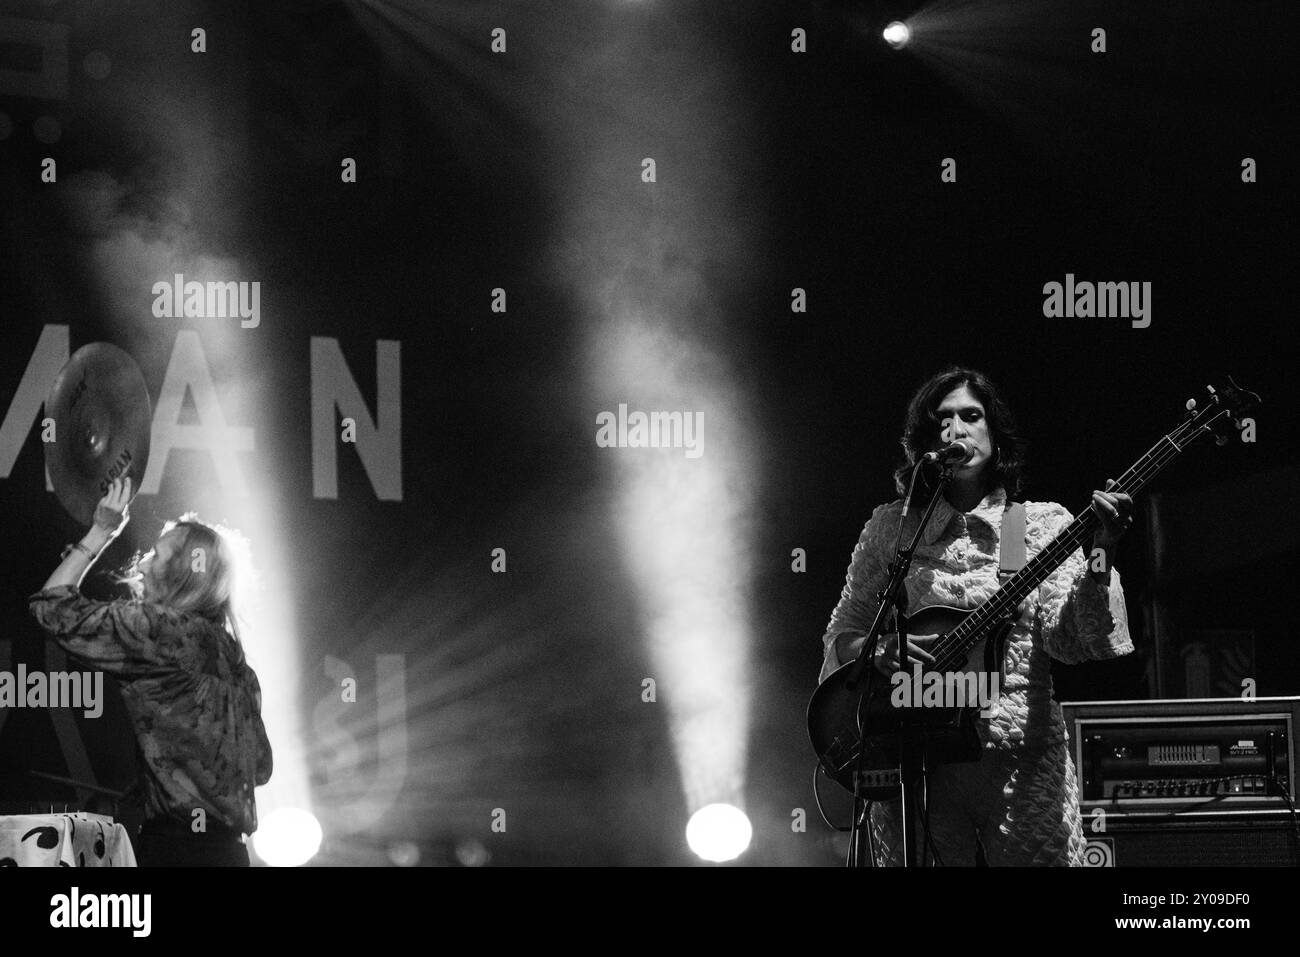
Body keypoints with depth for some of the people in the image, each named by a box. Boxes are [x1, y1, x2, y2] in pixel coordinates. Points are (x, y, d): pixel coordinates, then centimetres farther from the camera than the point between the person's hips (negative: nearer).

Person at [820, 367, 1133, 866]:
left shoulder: (1044, 525, 5)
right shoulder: (890, 528, 10)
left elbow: (1070, 639, -8)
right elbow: (840, 636, 13)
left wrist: (1099, 555, -24)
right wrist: (879, 652, -9)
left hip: (1022, 762, -1)